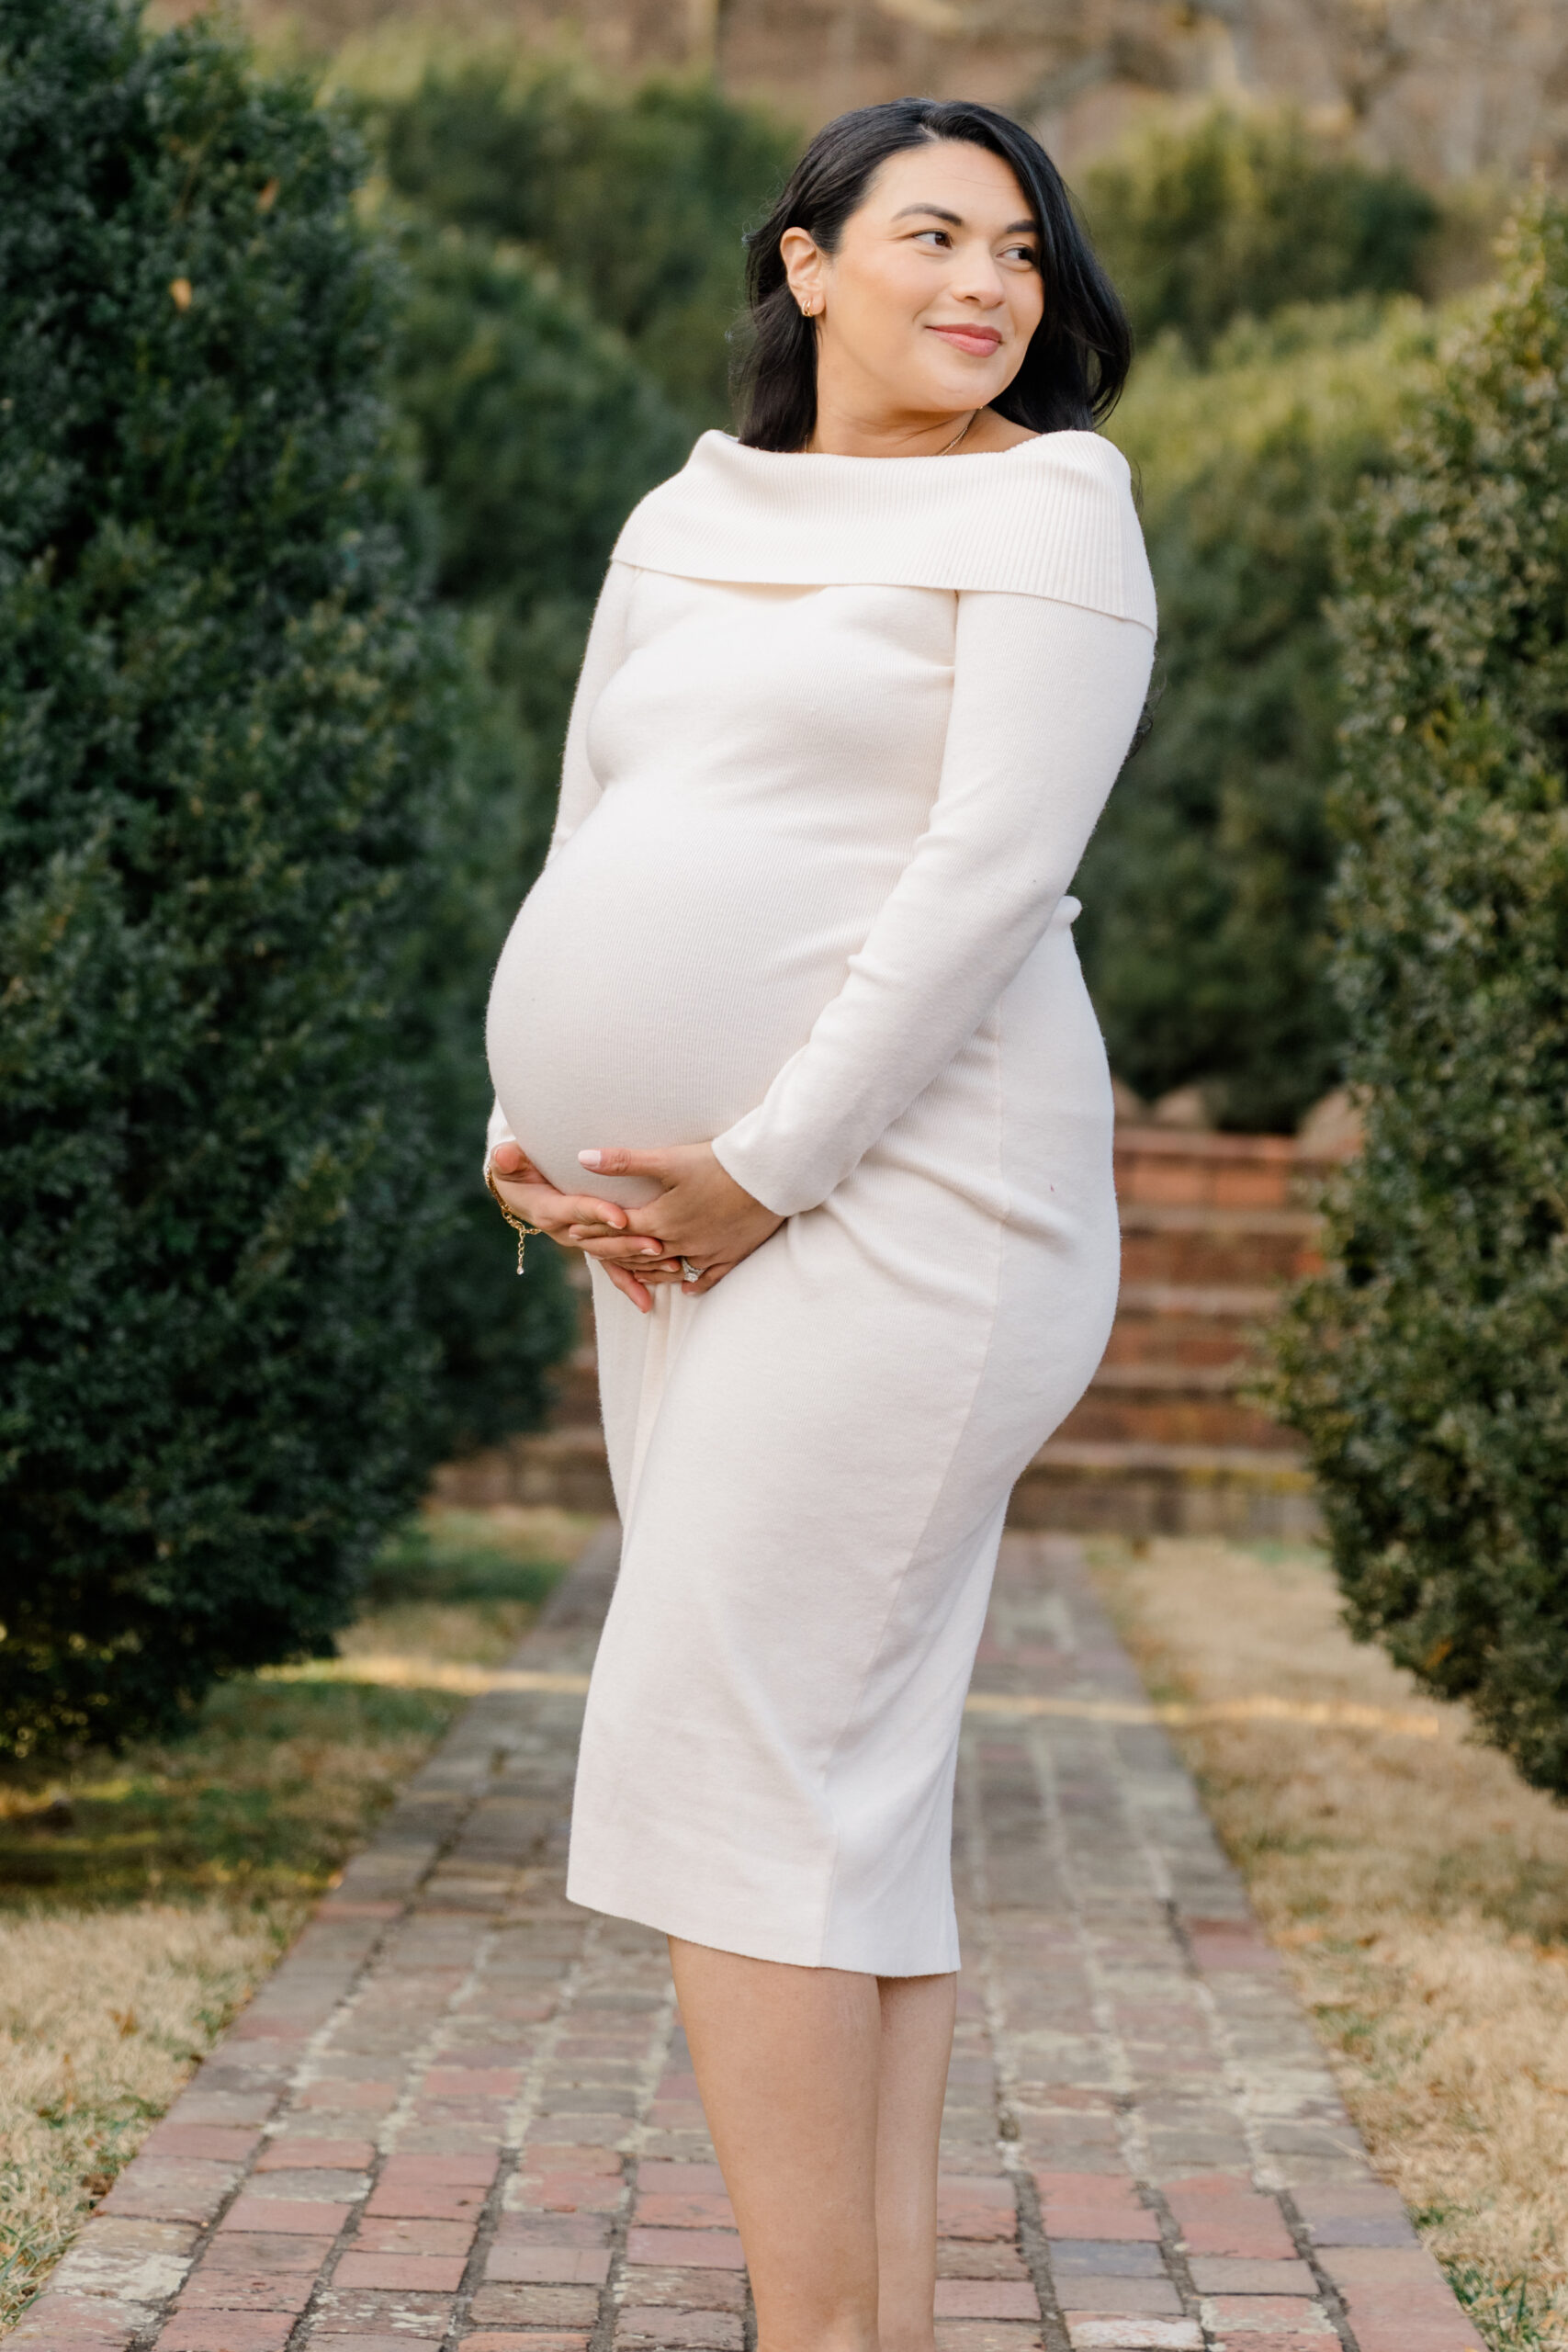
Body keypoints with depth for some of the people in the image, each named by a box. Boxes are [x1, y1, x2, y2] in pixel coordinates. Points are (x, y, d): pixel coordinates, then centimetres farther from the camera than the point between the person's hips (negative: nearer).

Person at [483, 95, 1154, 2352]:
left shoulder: (1044, 504, -3)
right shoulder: (686, 524, 17)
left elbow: (996, 867, -13)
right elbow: (589, 854, 20)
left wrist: (766, 1165, -15)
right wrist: (535, 1121, 4)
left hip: (899, 1192, -7)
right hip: (688, 1219, 7)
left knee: (737, 1756, -13)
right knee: (844, 1775, 7)